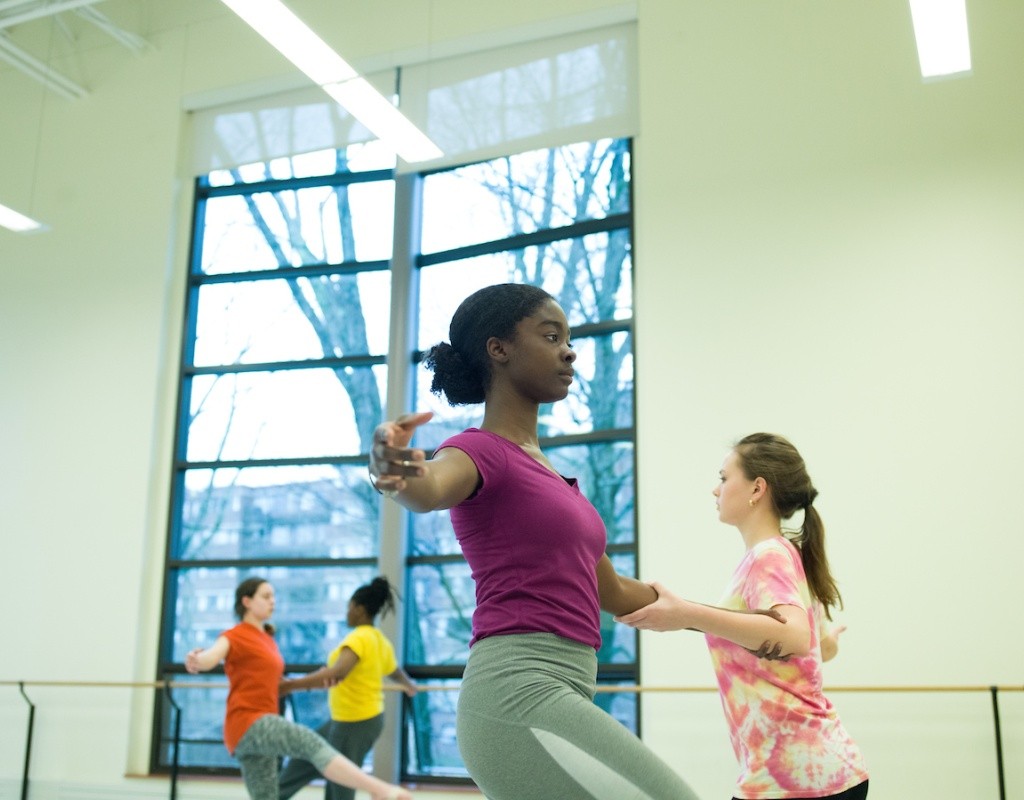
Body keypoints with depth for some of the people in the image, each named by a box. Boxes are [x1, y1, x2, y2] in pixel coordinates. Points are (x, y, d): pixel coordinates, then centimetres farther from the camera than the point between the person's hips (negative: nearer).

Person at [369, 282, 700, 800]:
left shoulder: (546, 474, 23)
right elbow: (430, 488, -28)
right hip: (519, 697, -9)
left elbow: (614, 592, 30)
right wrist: (397, 475, -51)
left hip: (556, 697, 9)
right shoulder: (482, 450, -3)